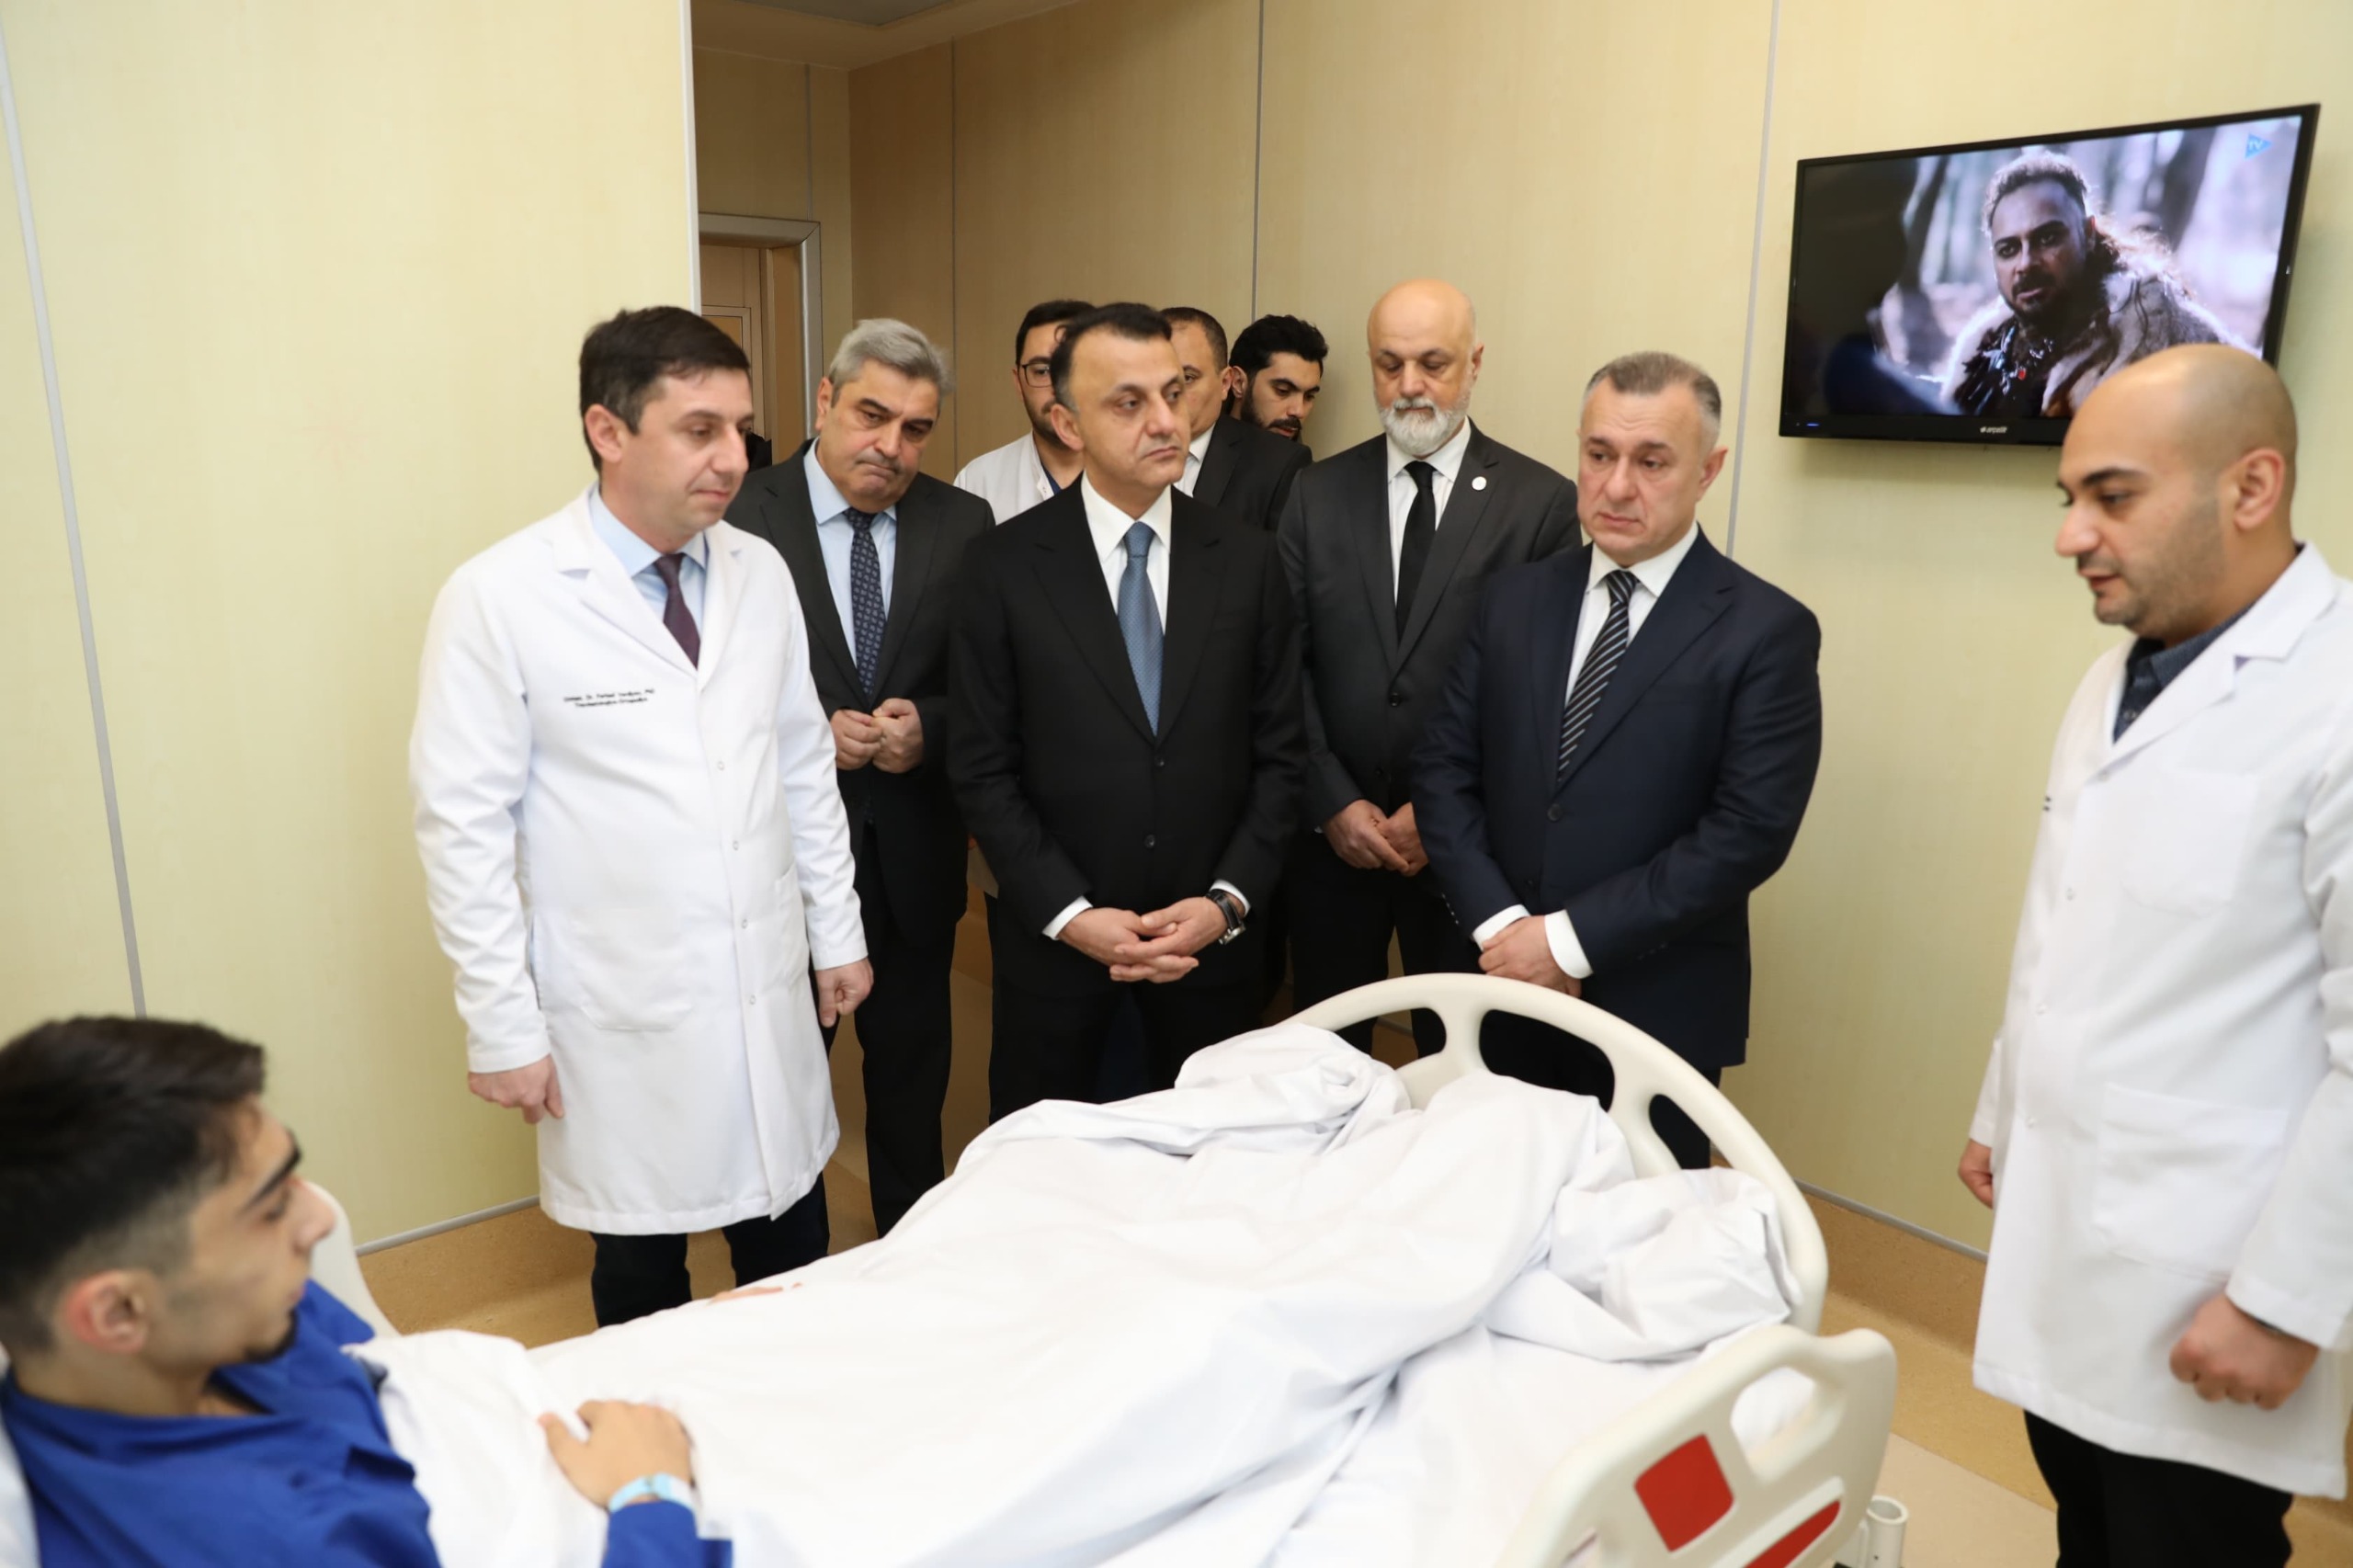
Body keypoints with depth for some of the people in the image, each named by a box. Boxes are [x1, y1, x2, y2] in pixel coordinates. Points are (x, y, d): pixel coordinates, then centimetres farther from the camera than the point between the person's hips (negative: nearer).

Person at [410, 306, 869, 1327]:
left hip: (770, 997, 4)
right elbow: (463, 826, -10)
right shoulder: (498, 599, -13)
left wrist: (837, 932, 11)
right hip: (626, 1020, -4)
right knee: (643, 1276, 15)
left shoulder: (759, 572, 2)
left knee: (793, 1261, 17)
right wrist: (502, 1026, -8)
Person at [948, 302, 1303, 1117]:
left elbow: (1279, 752, 1)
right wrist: (1070, 914, -12)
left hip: (1212, 930, 2)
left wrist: (1228, 900, -9)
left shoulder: (1247, 559, -1)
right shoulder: (1004, 566, -6)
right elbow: (982, 769, -6)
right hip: (1054, 934, -1)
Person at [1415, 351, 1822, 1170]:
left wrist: (1573, 939, -17)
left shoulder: (1767, 630, -8)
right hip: (1507, 993, 4)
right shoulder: (1513, 597, 5)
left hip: (1656, 1010, -3)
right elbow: (1444, 769, 2)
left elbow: (1749, 831, -15)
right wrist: (1500, 924, -11)